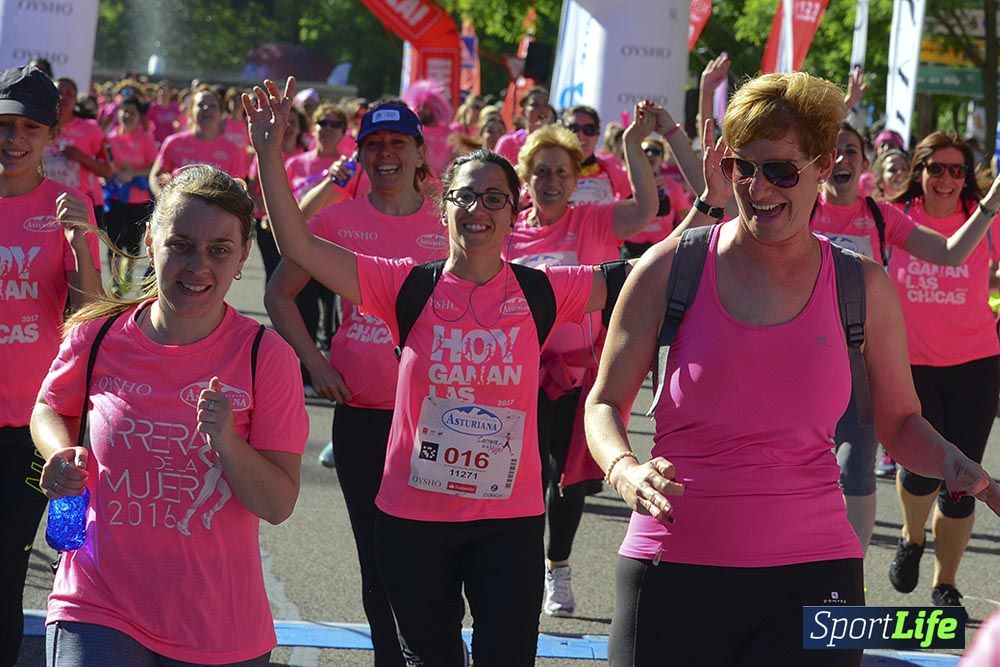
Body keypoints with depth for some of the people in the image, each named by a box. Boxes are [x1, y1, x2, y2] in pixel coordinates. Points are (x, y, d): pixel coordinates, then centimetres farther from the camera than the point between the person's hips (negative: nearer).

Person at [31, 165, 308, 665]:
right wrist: (64, 455, -4)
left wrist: (226, 441, -23)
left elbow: (278, 505, -7)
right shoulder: (97, 337, -3)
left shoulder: (265, 357, -7)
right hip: (100, 609, 0)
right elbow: (50, 409, 17)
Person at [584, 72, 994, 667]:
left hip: (812, 573, 1)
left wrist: (950, 462, -6)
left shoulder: (864, 286, 5)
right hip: (673, 570, -1)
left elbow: (899, 421, 16)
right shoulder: (670, 270, 0)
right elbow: (606, 402, 8)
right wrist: (626, 471, -13)